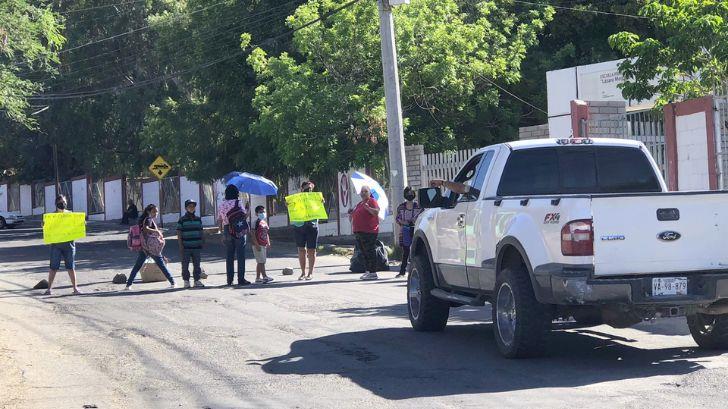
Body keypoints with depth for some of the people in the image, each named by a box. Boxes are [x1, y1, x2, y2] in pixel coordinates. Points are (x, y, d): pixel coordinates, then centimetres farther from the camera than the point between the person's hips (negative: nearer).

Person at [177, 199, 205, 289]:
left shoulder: (198, 219, 10)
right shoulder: (182, 220, -2)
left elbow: (201, 233, 16)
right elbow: (179, 234, -3)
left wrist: (203, 243, 12)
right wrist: (180, 246, -9)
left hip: (196, 247, 4)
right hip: (186, 247, -4)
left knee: (197, 265, 7)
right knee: (185, 265, 0)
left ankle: (197, 280, 14)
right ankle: (186, 281, 6)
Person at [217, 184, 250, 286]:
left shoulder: (221, 205, 8)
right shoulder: (237, 203, -9)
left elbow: (219, 220, 10)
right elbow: (244, 216, -11)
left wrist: (222, 233, 17)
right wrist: (247, 209, 7)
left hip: (227, 231, 5)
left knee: (229, 257, 8)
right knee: (240, 255, 0)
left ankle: (229, 280, 8)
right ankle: (241, 279, -2)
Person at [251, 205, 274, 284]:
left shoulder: (265, 223, 16)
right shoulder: (256, 222, -10)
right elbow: (253, 234, -14)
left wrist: (268, 243, 12)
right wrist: (257, 245, -20)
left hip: (264, 245, 9)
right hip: (258, 245, -9)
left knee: (260, 262, 10)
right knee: (261, 262, -11)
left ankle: (258, 278, 15)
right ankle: (264, 277, -15)